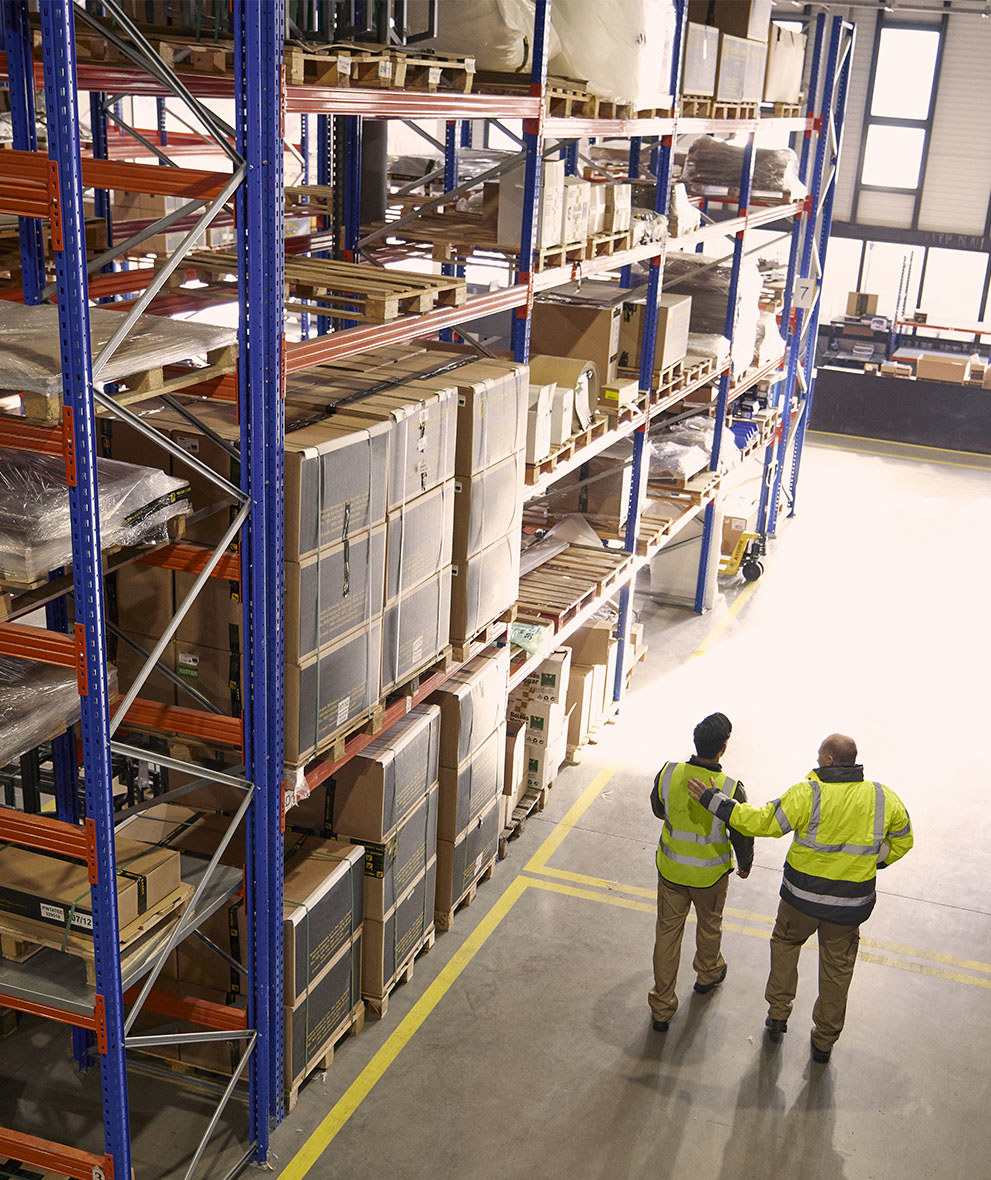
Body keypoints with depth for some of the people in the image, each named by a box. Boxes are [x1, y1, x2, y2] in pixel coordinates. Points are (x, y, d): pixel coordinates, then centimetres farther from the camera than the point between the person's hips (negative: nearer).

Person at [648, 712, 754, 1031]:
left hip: (670, 868, 2)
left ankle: (661, 1008, 22)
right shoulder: (731, 789, -27)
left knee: (668, 931, 14)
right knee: (709, 925, 27)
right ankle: (708, 974, 55)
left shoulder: (668, 774, -19)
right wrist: (745, 863, 9)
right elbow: (742, 834, -12)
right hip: (710, 874, -2)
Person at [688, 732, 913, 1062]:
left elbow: (761, 822, -21)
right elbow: (903, 840, 6)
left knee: (785, 942, 27)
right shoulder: (884, 799, -10)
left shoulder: (807, 794, -23)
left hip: (802, 898, -2)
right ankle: (824, 1041, 33)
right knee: (837, 968, 20)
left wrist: (713, 800, -15)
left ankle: (777, 1015, 32)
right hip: (851, 905, 2)